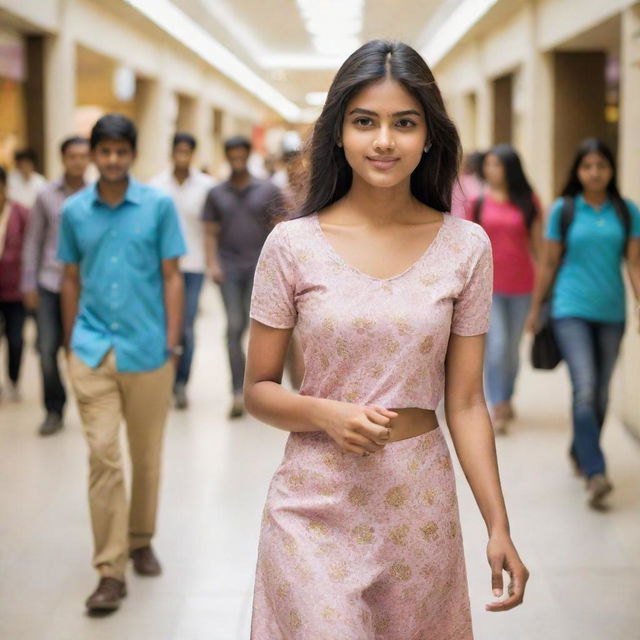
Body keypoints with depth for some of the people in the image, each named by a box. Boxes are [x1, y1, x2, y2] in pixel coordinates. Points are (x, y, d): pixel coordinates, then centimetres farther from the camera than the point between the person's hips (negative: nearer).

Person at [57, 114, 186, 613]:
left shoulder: (159, 206, -2)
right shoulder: (74, 211, 4)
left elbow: (171, 277, 0)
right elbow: (72, 280, 12)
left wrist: (172, 342, -5)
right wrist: (72, 342, 11)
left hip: (147, 350, 0)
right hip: (92, 351, 1)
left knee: (146, 455, 12)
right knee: (103, 455, -4)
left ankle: (141, 542, 33)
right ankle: (110, 571, 0)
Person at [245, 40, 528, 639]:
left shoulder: (466, 246, -2)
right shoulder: (293, 244, -5)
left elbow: (465, 402, 2)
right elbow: (257, 391, 1)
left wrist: (499, 526, -4)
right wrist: (328, 415, -18)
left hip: (421, 503, 2)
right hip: (316, 502, -1)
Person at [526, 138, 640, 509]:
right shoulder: (563, 210, 0)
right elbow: (550, 263, 6)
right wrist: (536, 308, 10)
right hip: (571, 310, -3)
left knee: (601, 394, 12)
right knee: (585, 389, -16)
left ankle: (581, 453, 34)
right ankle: (596, 473, -18)